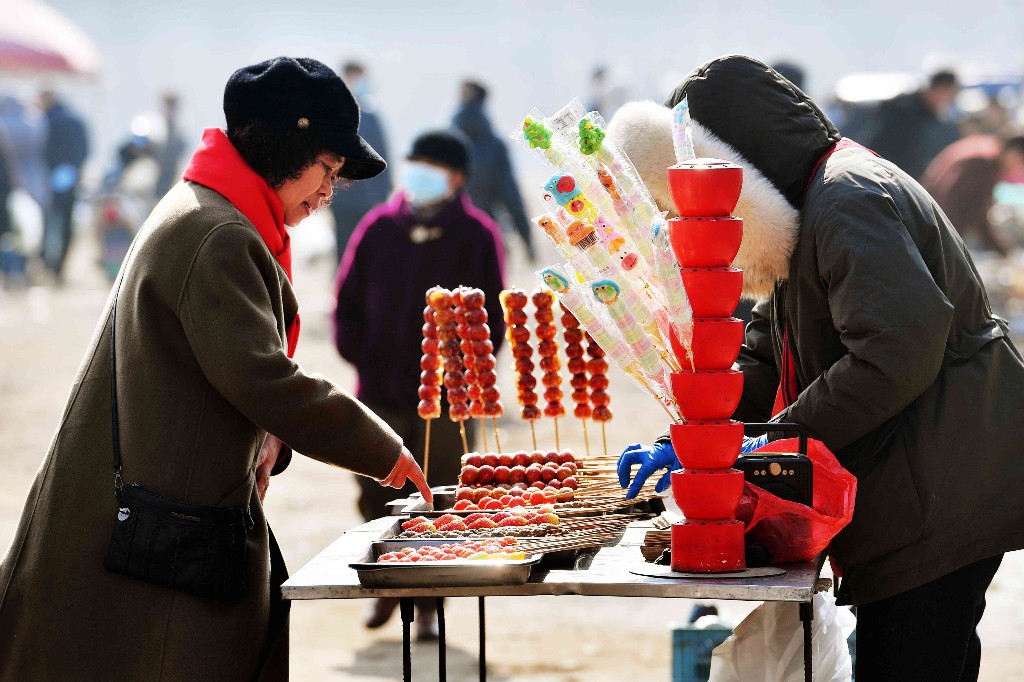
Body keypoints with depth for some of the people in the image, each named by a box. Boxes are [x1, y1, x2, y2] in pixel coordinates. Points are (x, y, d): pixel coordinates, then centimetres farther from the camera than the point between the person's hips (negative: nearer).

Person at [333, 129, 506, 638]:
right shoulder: (378, 228, 4)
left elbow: (491, 316, 2)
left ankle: (428, 603, 11)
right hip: (380, 395, 2)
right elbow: (348, 300, 11)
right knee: (375, 496, 6)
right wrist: (359, 355, 0)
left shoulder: (478, 237, -1)